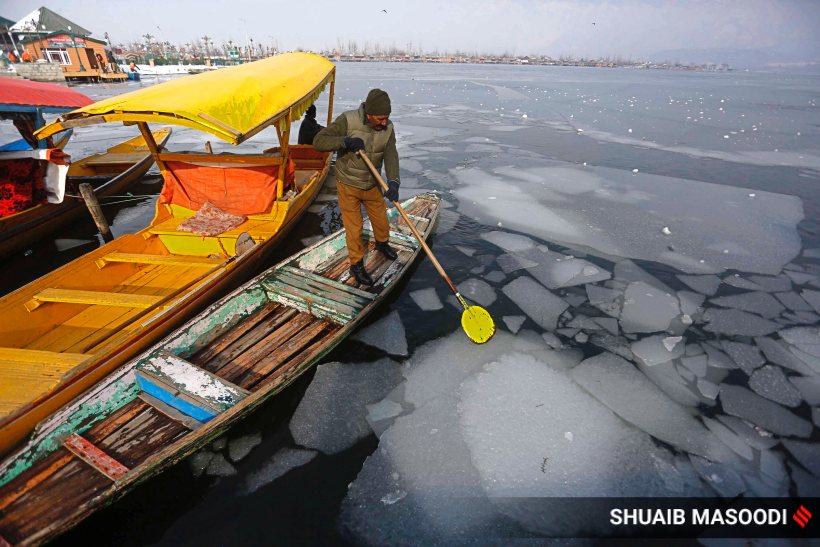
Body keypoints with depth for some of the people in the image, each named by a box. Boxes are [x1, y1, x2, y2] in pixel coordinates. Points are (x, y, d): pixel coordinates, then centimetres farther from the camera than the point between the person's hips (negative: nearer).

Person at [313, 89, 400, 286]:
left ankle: (382, 243, 51)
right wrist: (345, 141, -39)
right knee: (354, 228, 4)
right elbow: (318, 141, -25)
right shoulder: (348, 120, -23)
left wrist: (393, 182, -37)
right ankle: (356, 265, 23)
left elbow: (391, 156, -20)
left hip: (372, 185, 4)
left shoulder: (387, 128, -10)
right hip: (348, 186, -4)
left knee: (381, 221, 18)